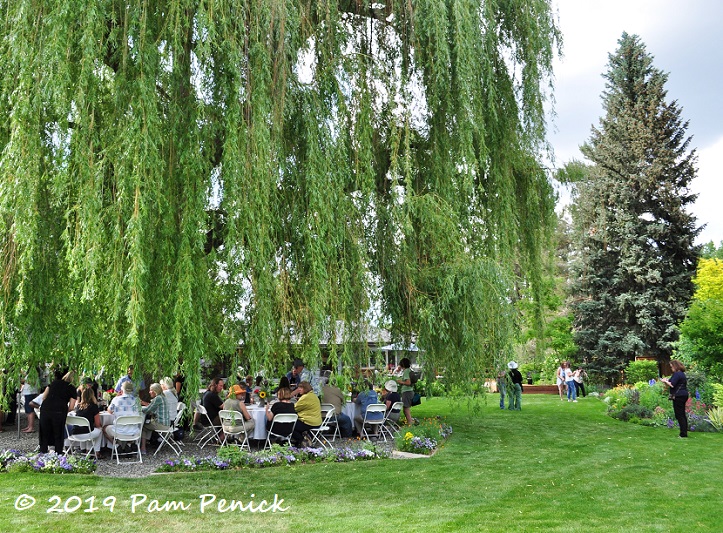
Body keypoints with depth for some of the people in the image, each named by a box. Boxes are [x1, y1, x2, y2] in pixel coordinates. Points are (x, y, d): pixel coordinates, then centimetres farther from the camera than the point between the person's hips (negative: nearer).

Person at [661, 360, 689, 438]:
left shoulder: (677, 374, -15)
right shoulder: (682, 374, 17)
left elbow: (672, 385, -20)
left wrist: (665, 381, -5)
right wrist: (667, 381, 14)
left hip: (678, 396, -10)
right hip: (683, 395, 10)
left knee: (679, 415, -6)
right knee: (682, 415, 14)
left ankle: (683, 434, -6)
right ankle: (684, 433, 18)